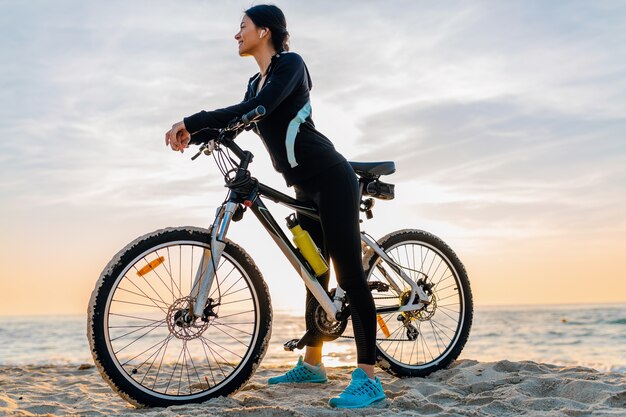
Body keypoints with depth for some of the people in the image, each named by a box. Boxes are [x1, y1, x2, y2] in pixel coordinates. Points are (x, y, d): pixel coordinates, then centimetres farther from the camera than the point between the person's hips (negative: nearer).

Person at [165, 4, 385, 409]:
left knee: (348, 271, -14)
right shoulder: (257, 82, 17)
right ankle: (312, 363, 25)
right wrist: (194, 135, -1)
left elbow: (256, 110, -26)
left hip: (331, 179, -9)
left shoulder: (291, 64, -11)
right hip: (307, 186, 9)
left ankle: (368, 377, -15)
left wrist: (192, 122, -27)